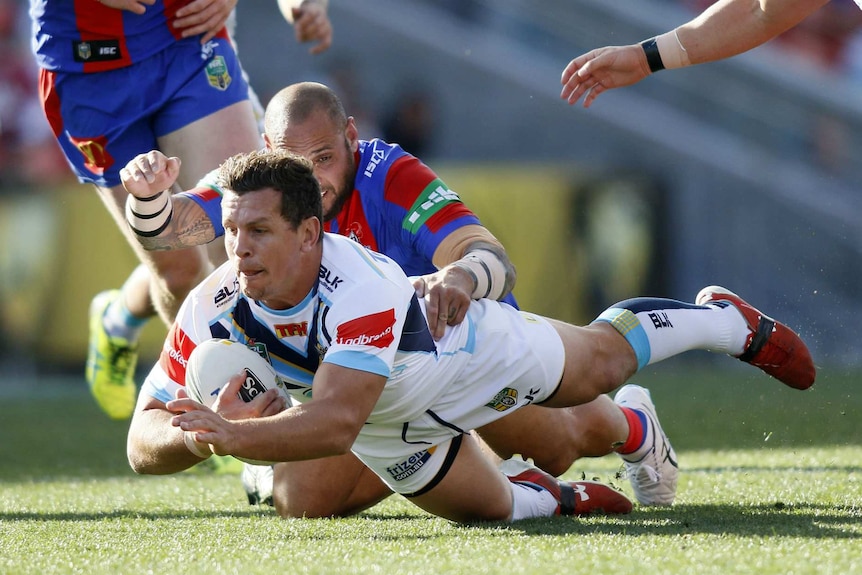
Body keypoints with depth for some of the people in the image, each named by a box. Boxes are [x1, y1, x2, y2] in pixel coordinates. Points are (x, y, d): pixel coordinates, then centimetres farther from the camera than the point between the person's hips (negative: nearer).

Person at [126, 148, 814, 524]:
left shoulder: (360, 285, -48)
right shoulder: (215, 307, -35)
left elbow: (335, 422, -57)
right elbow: (145, 440, -36)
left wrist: (233, 437, -72)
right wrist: (194, 436, -59)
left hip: (472, 347, -2)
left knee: (602, 361, 25)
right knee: (490, 509, 19)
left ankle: (730, 319, 53)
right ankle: (550, 496, 54)